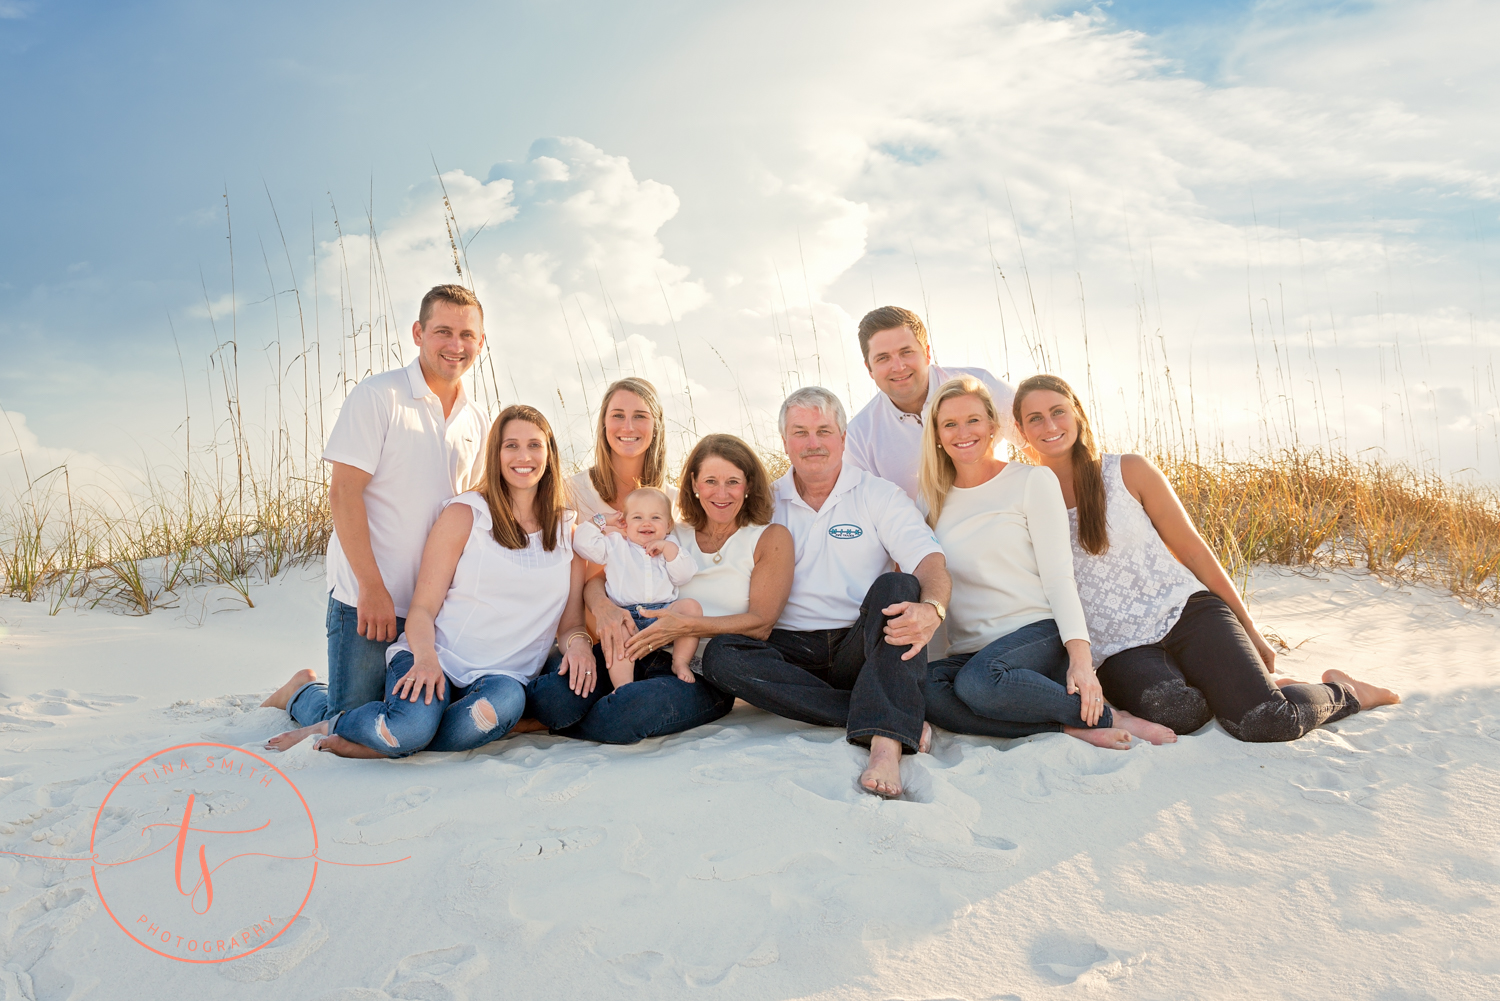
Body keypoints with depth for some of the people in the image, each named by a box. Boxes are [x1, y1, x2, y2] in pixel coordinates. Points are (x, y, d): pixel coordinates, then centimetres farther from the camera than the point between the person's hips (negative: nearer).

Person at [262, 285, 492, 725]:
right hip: (367, 598, -6)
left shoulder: (478, 421, 10)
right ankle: (300, 692, 31)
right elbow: (342, 492, -14)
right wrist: (372, 588, -18)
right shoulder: (378, 396, -9)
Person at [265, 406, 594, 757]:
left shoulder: (568, 528, 11)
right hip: (440, 655, -2)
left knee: (506, 699, -36)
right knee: (410, 726, -34)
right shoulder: (465, 514, 2)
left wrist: (577, 642, -13)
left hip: (502, 674, 2)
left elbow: (570, 620, 11)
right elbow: (422, 609, -2)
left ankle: (384, 747, -20)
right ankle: (328, 726, -2)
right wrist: (426, 658, -22)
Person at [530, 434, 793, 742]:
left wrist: (688, 625, -21)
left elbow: (761, 623, -6)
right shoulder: (672, 537, 15)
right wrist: (605, 606, -15)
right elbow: (594, 577, 10)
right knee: (549, 697, -26)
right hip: (647, 656, 3)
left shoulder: (770, 539, 5)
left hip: (706, 678, -2)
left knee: (634, 710, -35)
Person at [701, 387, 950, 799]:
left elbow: (929, 559, -8)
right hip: (791, 651, 2)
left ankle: (887, 740, -44)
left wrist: (931, 610, -32)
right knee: (720, 655, -27)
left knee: (897, 587, -29)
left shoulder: (878, 495, 7)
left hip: (864, 646, -2)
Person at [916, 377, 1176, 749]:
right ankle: (1070, 727, -24)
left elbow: (1058, 577, -4)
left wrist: (1080, 657, -16)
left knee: (978, 681, -37)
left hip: (1038, 633, -4)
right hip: (970, 653, 4)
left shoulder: (1033, 481, 4)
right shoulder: (934, 503, 15)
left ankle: (1098, 714, -16)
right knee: (916, 687, -31)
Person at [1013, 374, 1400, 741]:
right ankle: (1224, 688, 0)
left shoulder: (1129, 472, 0)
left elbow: (1192, 550, 5)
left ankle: (1339, 691, 10)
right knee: (1174, 710, -34)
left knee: (1267, 722, -23)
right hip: (1119, 651, 0)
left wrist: (1250, 630, 8)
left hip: (1184, 613, 0)